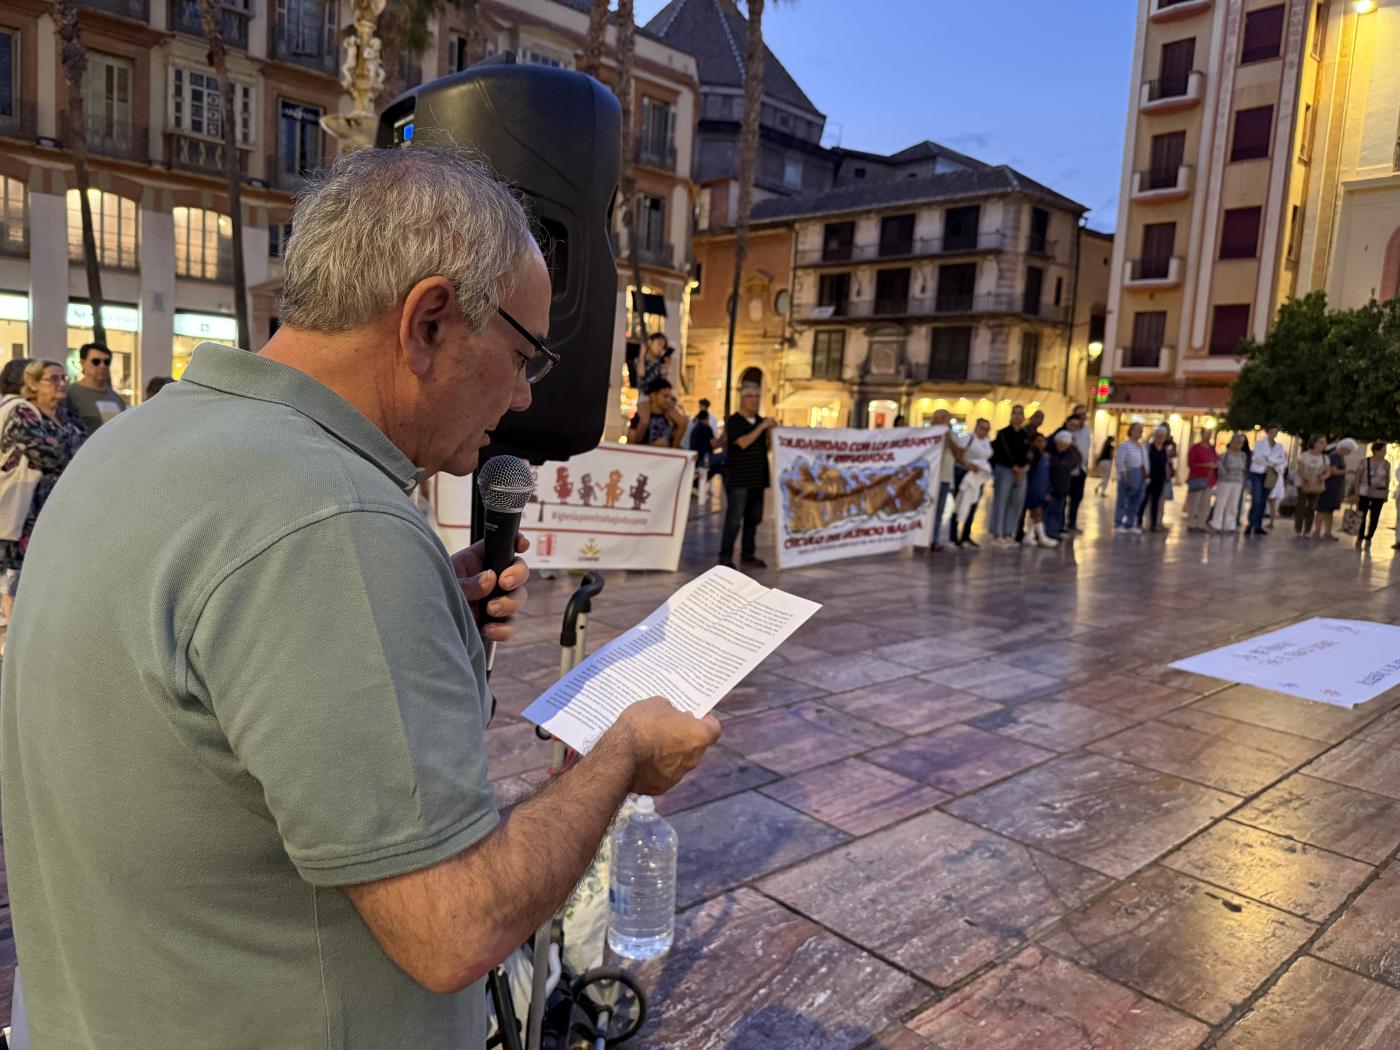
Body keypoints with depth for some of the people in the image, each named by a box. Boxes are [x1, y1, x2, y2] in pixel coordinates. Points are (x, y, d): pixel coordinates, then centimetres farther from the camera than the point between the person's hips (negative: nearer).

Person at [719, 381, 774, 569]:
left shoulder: (760, 421, 15)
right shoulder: (734, 421, -5)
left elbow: (766, 447, 16)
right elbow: (743, 443, -19)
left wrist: (771, 432, -1)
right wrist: (762, 427, -18)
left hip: (757, 478, 7)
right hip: (738, 478, -7)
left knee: (754, 518, 8)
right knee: (734, 519, -7)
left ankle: (748, 554, 16)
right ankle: (725, 556, -1)